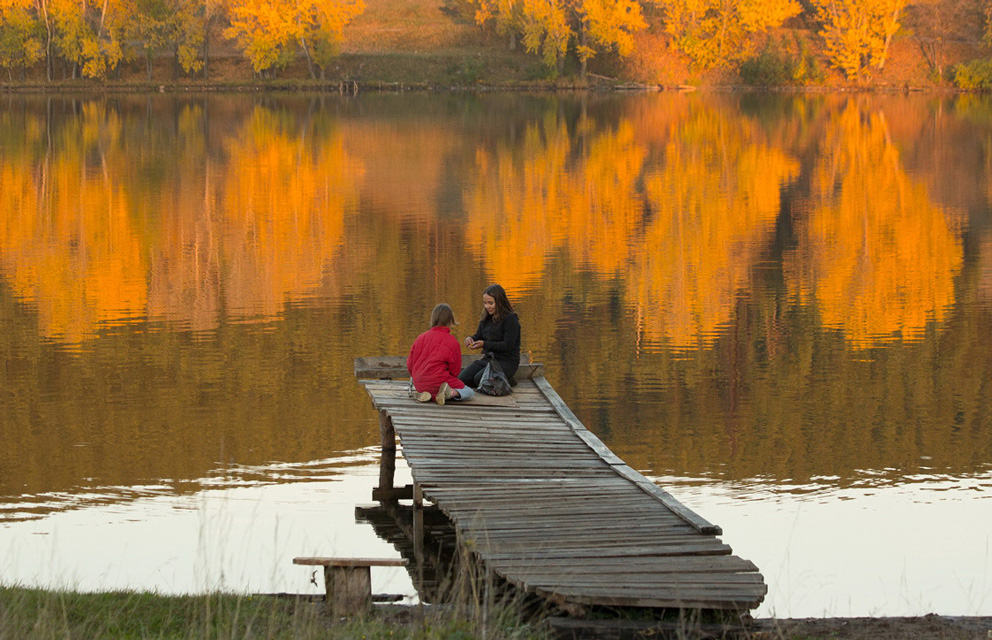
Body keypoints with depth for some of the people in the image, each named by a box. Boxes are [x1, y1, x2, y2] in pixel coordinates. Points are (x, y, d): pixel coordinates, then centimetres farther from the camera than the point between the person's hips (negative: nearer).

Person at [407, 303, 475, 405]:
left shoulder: (420, 338, 7)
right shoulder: (452, 341, -5)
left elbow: (410, 365, 12)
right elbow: (455, 370, -2)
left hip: (419, 385, 5)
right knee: (469, 392, 9)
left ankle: (425, 394, 1)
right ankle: (450, 393, -22)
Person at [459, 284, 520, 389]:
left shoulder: (510, 319, -14)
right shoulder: (486, 319, 11)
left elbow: (508, 346, -19)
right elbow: (478, 336, 19)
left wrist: (484, 344, -24)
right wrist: (470, 338, -7)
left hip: (507, 361, -7)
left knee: (479, 379, -30)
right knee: (462, 379, -14)